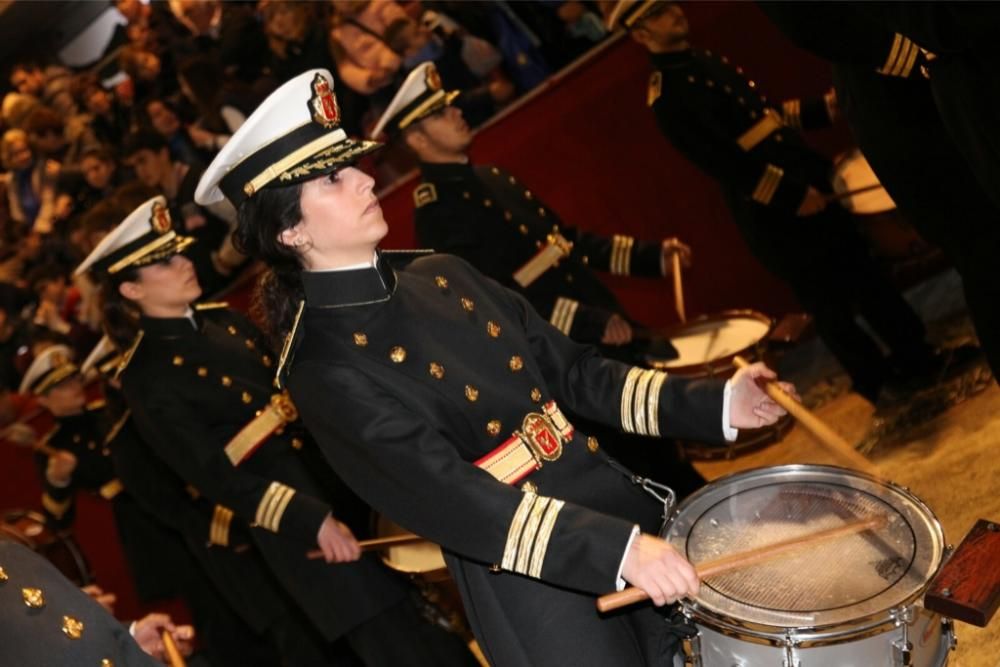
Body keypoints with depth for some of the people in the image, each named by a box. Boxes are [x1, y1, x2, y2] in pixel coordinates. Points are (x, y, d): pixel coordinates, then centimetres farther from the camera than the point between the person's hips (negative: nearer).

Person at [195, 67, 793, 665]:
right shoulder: (327, 372, -16)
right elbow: (452, 502, -25)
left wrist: (715, 403, -2)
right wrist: (618, 549, -34)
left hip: (625, 507, 7)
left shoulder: (441, 275, 6)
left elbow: (573, 372, 8)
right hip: (537, 581, -6)